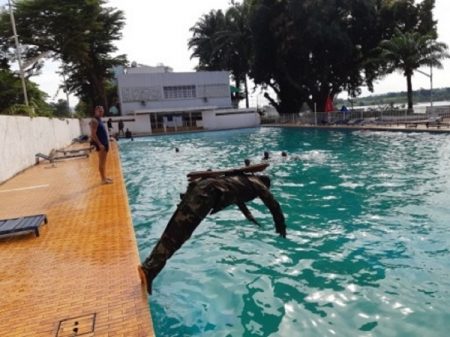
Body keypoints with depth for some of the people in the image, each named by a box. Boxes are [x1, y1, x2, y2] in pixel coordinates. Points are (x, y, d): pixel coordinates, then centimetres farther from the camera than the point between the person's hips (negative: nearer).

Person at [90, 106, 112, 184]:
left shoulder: (100, 120, 16)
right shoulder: (94, 121, -13)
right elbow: (93, 134, -20)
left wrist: (107, 142, 19)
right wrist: (99, 144, -25)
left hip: (105, 143, 10)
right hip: (100, 144, -10)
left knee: (104, 161, 14)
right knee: (101, 162, -5)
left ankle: (104, 177, 22)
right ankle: (103, 179, -1)